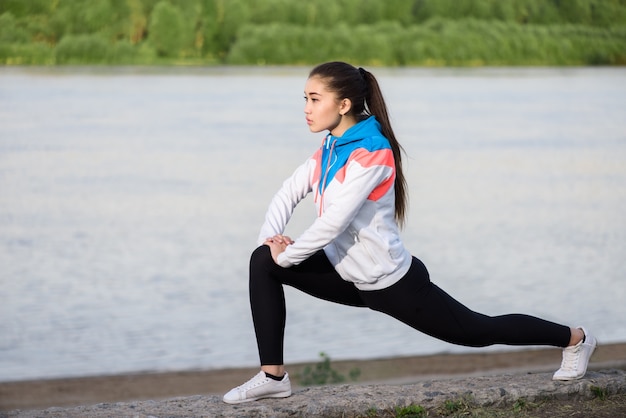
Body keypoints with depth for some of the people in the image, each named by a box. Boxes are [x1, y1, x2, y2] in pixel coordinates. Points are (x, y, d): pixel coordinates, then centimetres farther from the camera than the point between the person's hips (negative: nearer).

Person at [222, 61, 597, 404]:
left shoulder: (372, 153, -25)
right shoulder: (330, 148, 2)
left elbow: (334, 221, -29)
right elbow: (289, 194, 7)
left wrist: (287, 255, -19)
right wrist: (271, 236, -11)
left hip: (392, 284, -8)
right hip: (349, 276, 8)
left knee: (478, 331, 7)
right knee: (263, 261, -7)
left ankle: (574, 339, 31)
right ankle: (273, 376, -5)